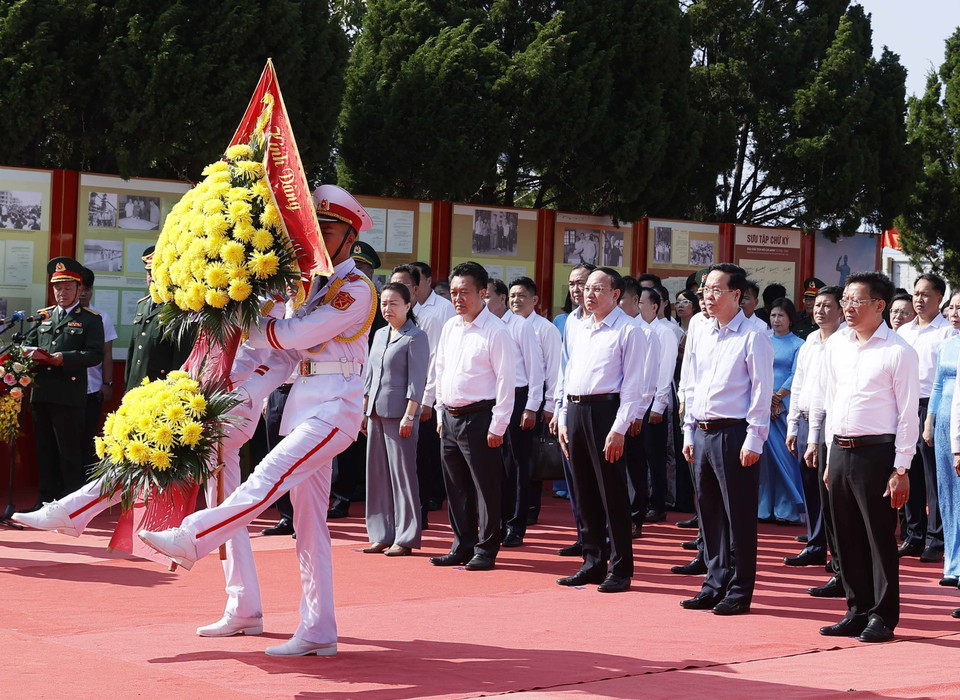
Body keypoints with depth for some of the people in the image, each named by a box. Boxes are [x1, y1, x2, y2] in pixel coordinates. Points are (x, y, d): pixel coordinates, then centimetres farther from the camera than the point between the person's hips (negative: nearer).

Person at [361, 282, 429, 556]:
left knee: (402, 472, -4)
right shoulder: (379, 335, 16)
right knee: (377, 472, 8)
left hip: (399, 414, -7)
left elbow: (417, 380, -11)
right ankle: (381, 535, 14)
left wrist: (409, 416, -16)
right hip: (376, 413, 7)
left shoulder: (416, 337, -5)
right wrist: (364, 411, 16)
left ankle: (405, 538, 1)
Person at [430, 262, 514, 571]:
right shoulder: (450, 328, 12)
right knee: (456, 486, 12)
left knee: (485, 486, -1)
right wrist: (441, 412, 16)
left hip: (479, 417, -7)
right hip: (450, 416, 7)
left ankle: (485, 551, 7)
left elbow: (505, 380, -12)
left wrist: (498, 426, -14)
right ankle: (462, 547, 21)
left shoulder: (495, 331, -10)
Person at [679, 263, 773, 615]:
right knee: (709, 512, 11)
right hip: (702, 433, 7)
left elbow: (762, 391, -9)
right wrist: (689, 432, 14)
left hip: (734, 434, -7)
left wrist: (753, 440, -14)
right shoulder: (699, 336, 13)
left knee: (739, 515, -1)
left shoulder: (752, 338, -7)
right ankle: (715, 584, 20)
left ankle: (739, 591, 5)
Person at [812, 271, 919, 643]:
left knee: (880, 537, -1)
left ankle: (882, 617, 8)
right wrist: (831, 457, 15)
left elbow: (908, 414, -8)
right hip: (839, 450, 6)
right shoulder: (836, 345, 11)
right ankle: (858, 613, 20)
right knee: (847, 538, 10)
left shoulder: (898, 351, -7)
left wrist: (901, 468, -11)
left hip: (876, 452, -6)